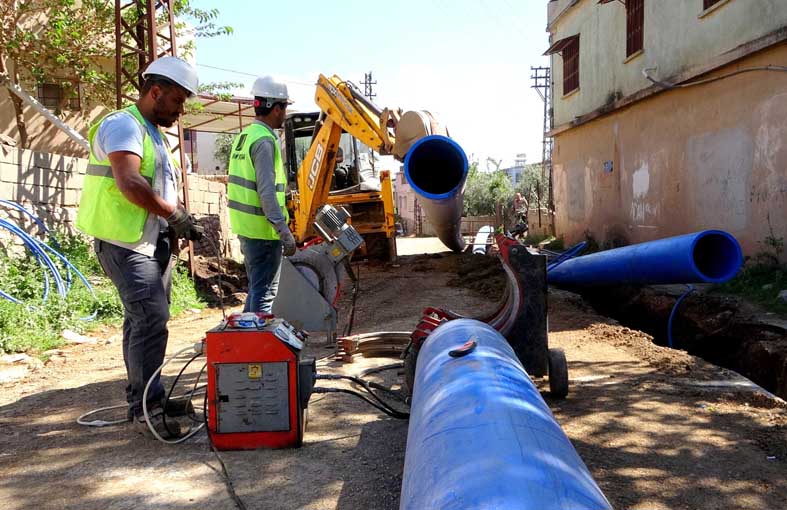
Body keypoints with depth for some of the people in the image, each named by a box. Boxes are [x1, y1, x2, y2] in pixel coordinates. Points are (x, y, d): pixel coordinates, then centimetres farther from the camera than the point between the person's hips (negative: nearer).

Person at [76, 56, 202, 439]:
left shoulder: (154, 134, 21)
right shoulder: (123, 125, -10)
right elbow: (129, 183, -24)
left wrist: (174, 227, 9)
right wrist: (175, 214, -16)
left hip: (154, 243, 10)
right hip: (126, 244, -10)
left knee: (144, 321, 13)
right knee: (151, 319, -14)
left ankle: (143, 400, 22)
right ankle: (145, 409, -6)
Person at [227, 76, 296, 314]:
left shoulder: (244, 135, 14)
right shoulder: (265, 140, -16)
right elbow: (266, 191, -23)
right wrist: (284, 231, -22)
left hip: (245, 227, 10)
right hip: (263, 230, -10)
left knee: (257, 288, 20)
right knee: (265, 292, -3)